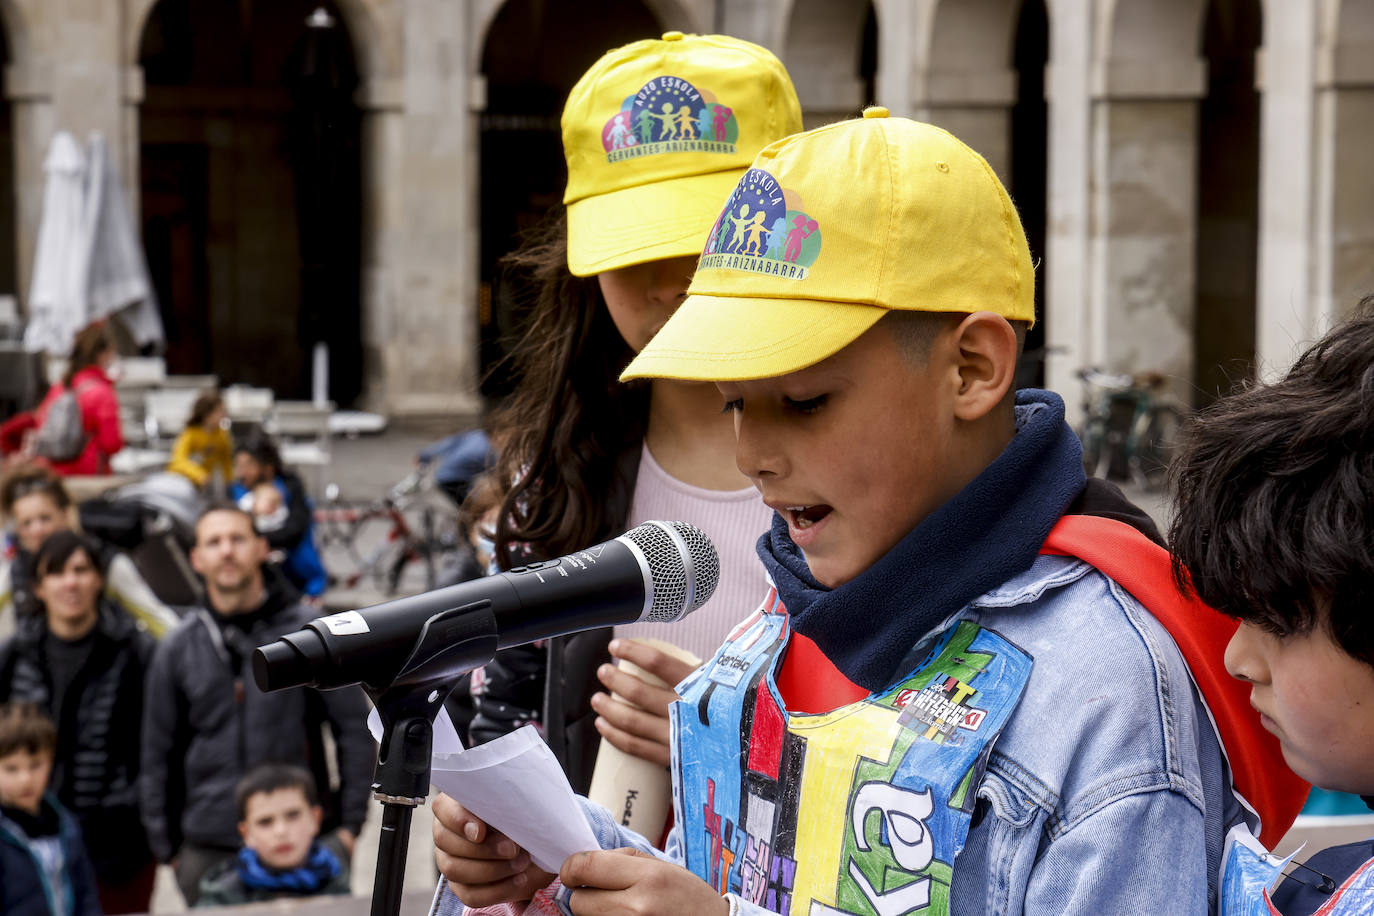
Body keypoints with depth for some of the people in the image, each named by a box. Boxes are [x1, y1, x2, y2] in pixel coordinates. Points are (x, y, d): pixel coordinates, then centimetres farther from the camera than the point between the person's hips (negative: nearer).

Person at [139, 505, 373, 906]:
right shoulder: (177, 649, 7)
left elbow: (355, 729, 3)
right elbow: (158, 756, 13)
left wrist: (349, 824, 0)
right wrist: (166, 846, 11)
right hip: (207, 853, 2)